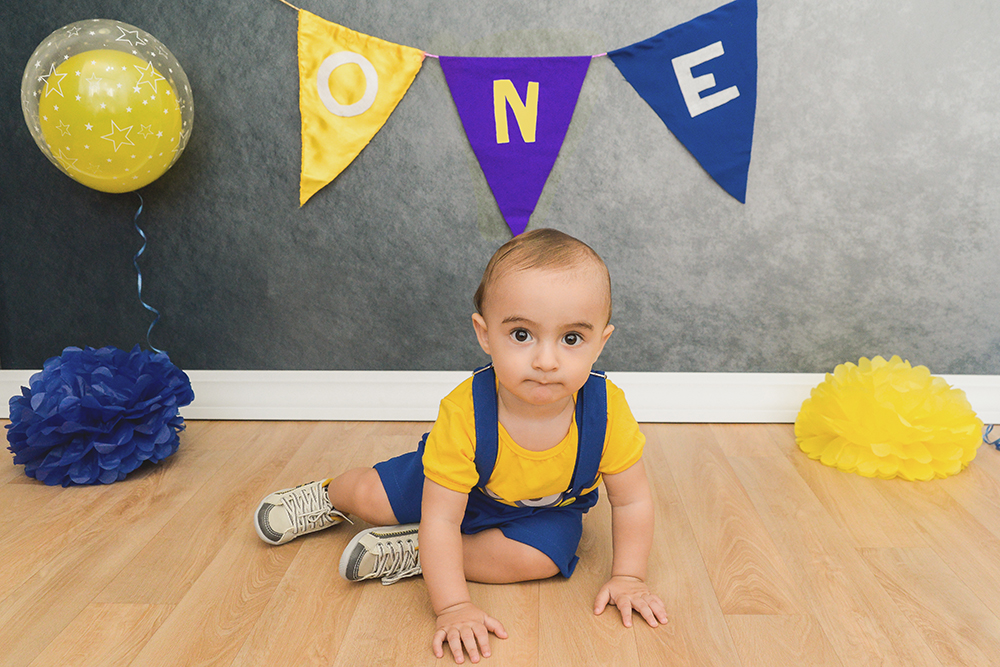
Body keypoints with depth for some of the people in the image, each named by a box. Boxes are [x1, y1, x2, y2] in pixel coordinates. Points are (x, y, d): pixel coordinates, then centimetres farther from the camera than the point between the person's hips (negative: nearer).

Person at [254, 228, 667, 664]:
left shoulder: (607, 411, -35)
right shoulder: (463, 414, -39)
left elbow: (632, 501, -18)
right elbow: (441, 518, -32)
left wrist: (627, 577, -19)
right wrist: (453, 607, -35)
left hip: (547, 509, 1)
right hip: (460, 487, 0)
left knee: (538, 557, -28)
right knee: (370, 496, 3)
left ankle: (414, 554, -11)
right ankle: (329, 497, 41)